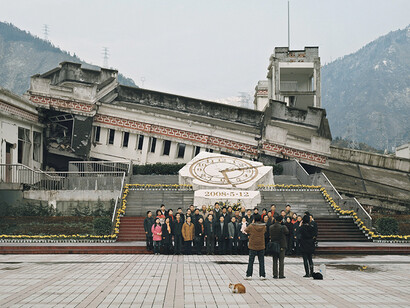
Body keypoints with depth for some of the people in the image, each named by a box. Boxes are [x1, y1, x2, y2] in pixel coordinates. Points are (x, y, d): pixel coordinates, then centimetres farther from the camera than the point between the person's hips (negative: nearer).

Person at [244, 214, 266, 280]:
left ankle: (249, 275, 4)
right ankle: (262, 275, 7)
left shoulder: (251, 226, -12)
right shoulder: (264, 227, -3)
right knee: (261, 261, 8)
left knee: (251, 261, 5)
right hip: (261, 247, 2)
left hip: (253, 246, -2)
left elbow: (246, 230, 5)